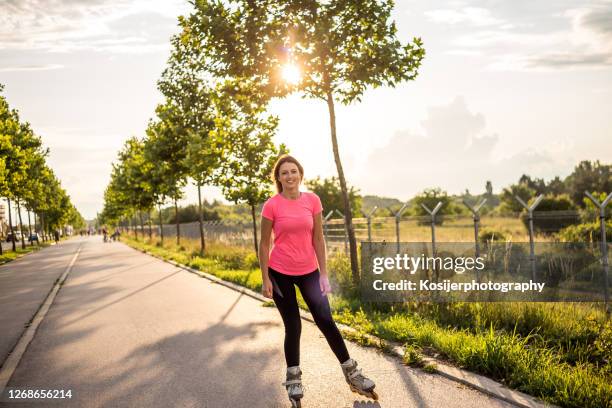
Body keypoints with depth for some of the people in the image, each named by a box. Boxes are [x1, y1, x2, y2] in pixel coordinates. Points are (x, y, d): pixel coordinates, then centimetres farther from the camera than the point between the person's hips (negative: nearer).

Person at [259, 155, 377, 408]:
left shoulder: (312, 200, -3)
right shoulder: (271, 205, -10)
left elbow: (318, 238, 0)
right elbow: (264, 244, -5)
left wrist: (324, 274, -2)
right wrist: (265, 279, -7)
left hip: (309, 271, 2)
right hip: (280, 273, -2)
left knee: (326, 321, 4)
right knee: (293, 327, 5)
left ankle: (352, 374, 20)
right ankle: (293, 381, 25)